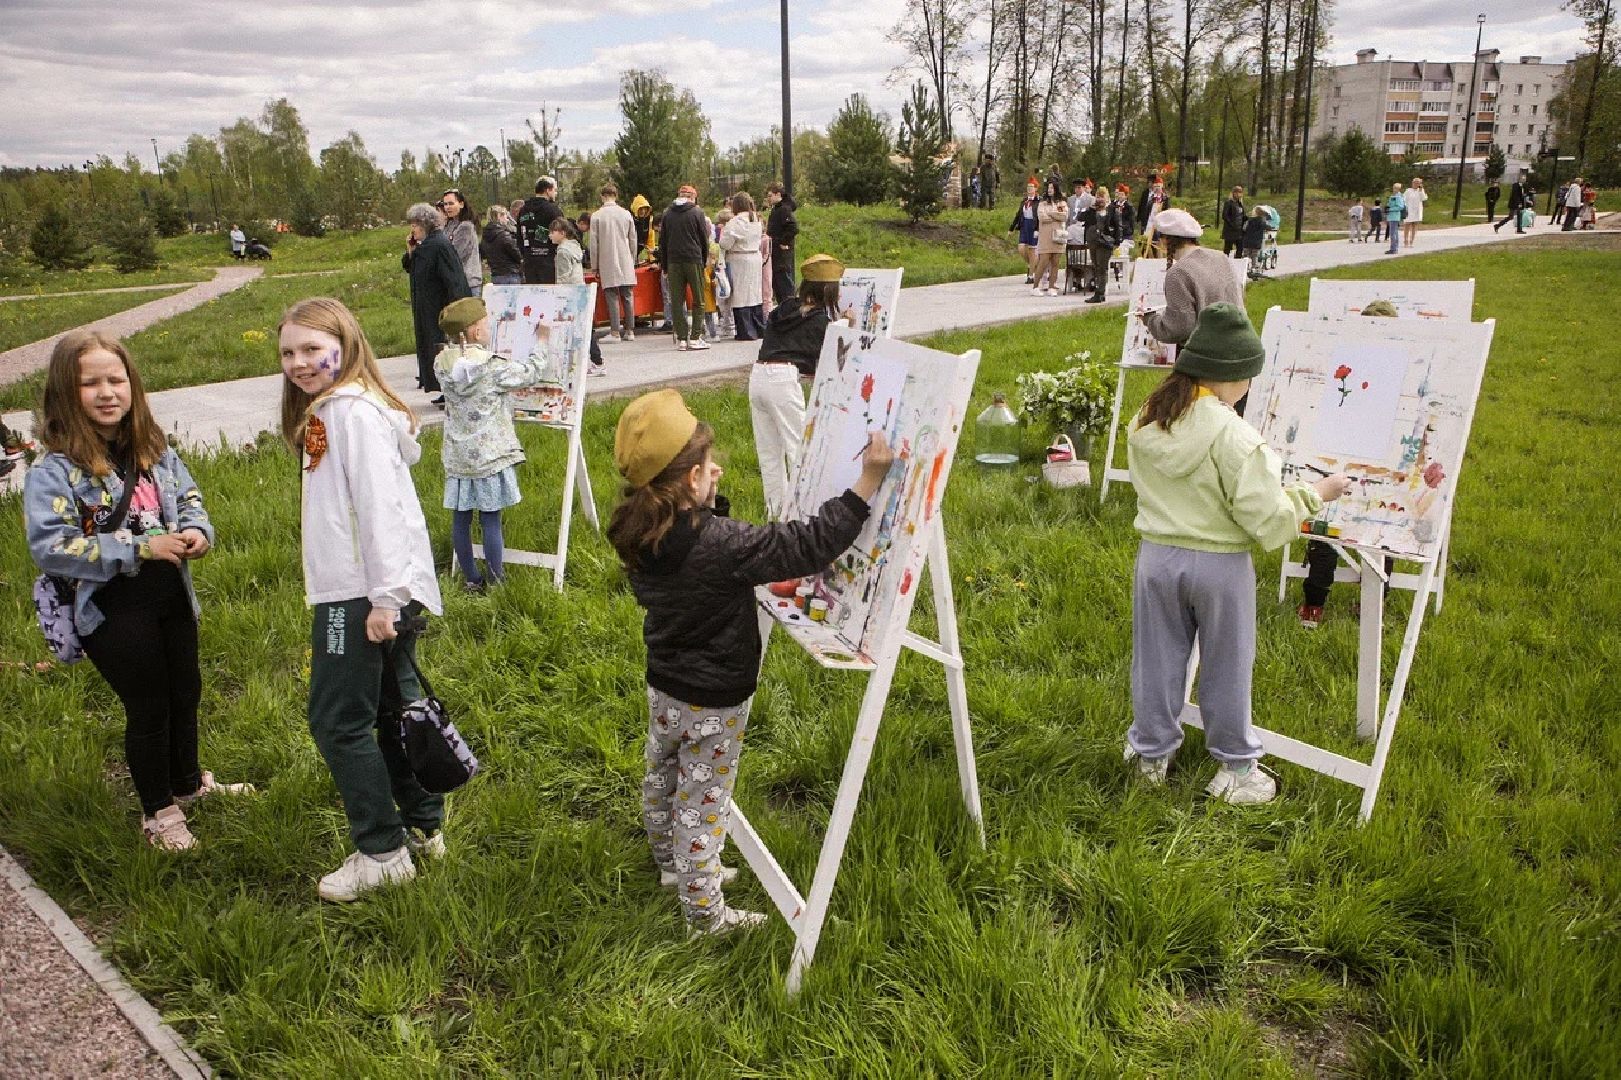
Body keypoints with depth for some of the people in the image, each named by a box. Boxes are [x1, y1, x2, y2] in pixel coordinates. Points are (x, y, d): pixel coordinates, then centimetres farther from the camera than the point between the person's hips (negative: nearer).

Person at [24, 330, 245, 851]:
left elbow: (188, 497, 13)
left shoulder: (153, 450, 1)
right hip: (111, 611, -6)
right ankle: (158, 811, 28)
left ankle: (188, 783, 45)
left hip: (170, 595, 6)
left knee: (185, 692, 20)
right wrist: (141, 547, -25)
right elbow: (49, 547, -22)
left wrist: (196, 530, -10)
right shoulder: (54, 470, -16)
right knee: (148, 706, 6)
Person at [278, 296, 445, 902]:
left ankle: (381, 853, 9)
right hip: (351, 590, 10)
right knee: (394, 708, 16)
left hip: (364, 594, -10)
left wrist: (383, 597, -23)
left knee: (339, 721, -2)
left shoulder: (356, 411, -15)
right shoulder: (326, 411, 17)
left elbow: (380, 507, -22)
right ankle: (424, 828, 29)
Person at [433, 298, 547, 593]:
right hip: (490, 456, -5)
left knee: (461, 519, 10)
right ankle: (494, 580, 13)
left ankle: (471, 579, 23)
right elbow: (532, 373, -4)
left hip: (457, 456, 5)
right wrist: (543, 340, 10)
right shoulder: (493, 368, -17)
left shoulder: (442, 365, -2)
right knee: (490, 519, 3)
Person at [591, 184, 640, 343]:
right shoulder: (626, 214, 4)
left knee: (612, 297, -2)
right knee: (628, 296, 7)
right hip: (626, 263, 3)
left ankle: (615, 332, -4)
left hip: (607, 264, -2)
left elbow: (594, 243, -2)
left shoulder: (596, 216, -4)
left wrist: (595, 267, 4)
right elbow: (633, 241, 8)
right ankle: (630, 331, 10)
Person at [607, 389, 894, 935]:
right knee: (703, 803, 9)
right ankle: (705, 914, 28)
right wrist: (868, 480, -31)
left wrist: (708, 504, -4)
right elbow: (809, 545, -34)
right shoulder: (721, 544, -34)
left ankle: (671, 864, 52)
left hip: (663, 689, 7)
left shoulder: (640, 535, -11)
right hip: (712, 704, -7)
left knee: (662, 777, 26)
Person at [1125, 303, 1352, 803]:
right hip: (1219, 565, -4)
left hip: (1156, 556, 4)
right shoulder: (1233, 436, -22)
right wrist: (1316, 493, -6)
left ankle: (1151, 754, 32)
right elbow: (1270, 522, -20)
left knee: (1157, 661, 17)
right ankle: (1235, 769, 28)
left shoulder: (1143, 423, -4)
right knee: (1226, 668, 13)